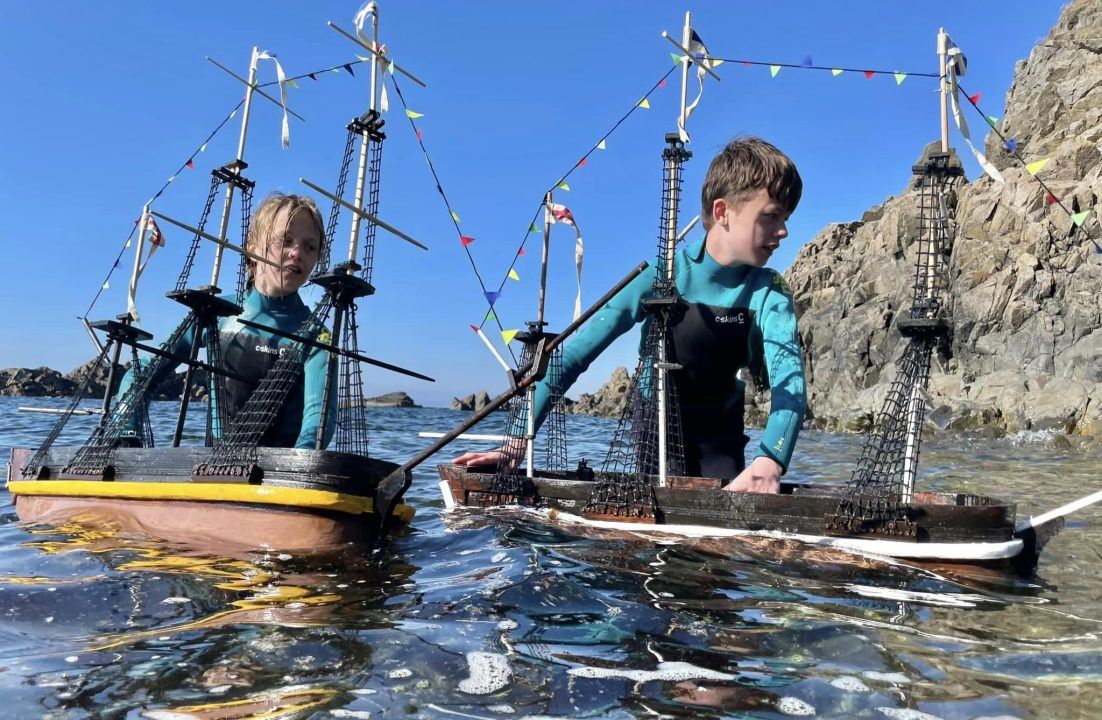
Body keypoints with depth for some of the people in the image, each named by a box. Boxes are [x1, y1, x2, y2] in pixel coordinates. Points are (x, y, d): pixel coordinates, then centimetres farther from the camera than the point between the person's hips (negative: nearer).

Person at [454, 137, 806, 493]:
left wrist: (769, 461, -52)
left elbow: (788, 377, -31)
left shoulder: (769, 293, -16)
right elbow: (573, 356, -25)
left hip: (722, 451, 2)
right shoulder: (662, 275, -21)